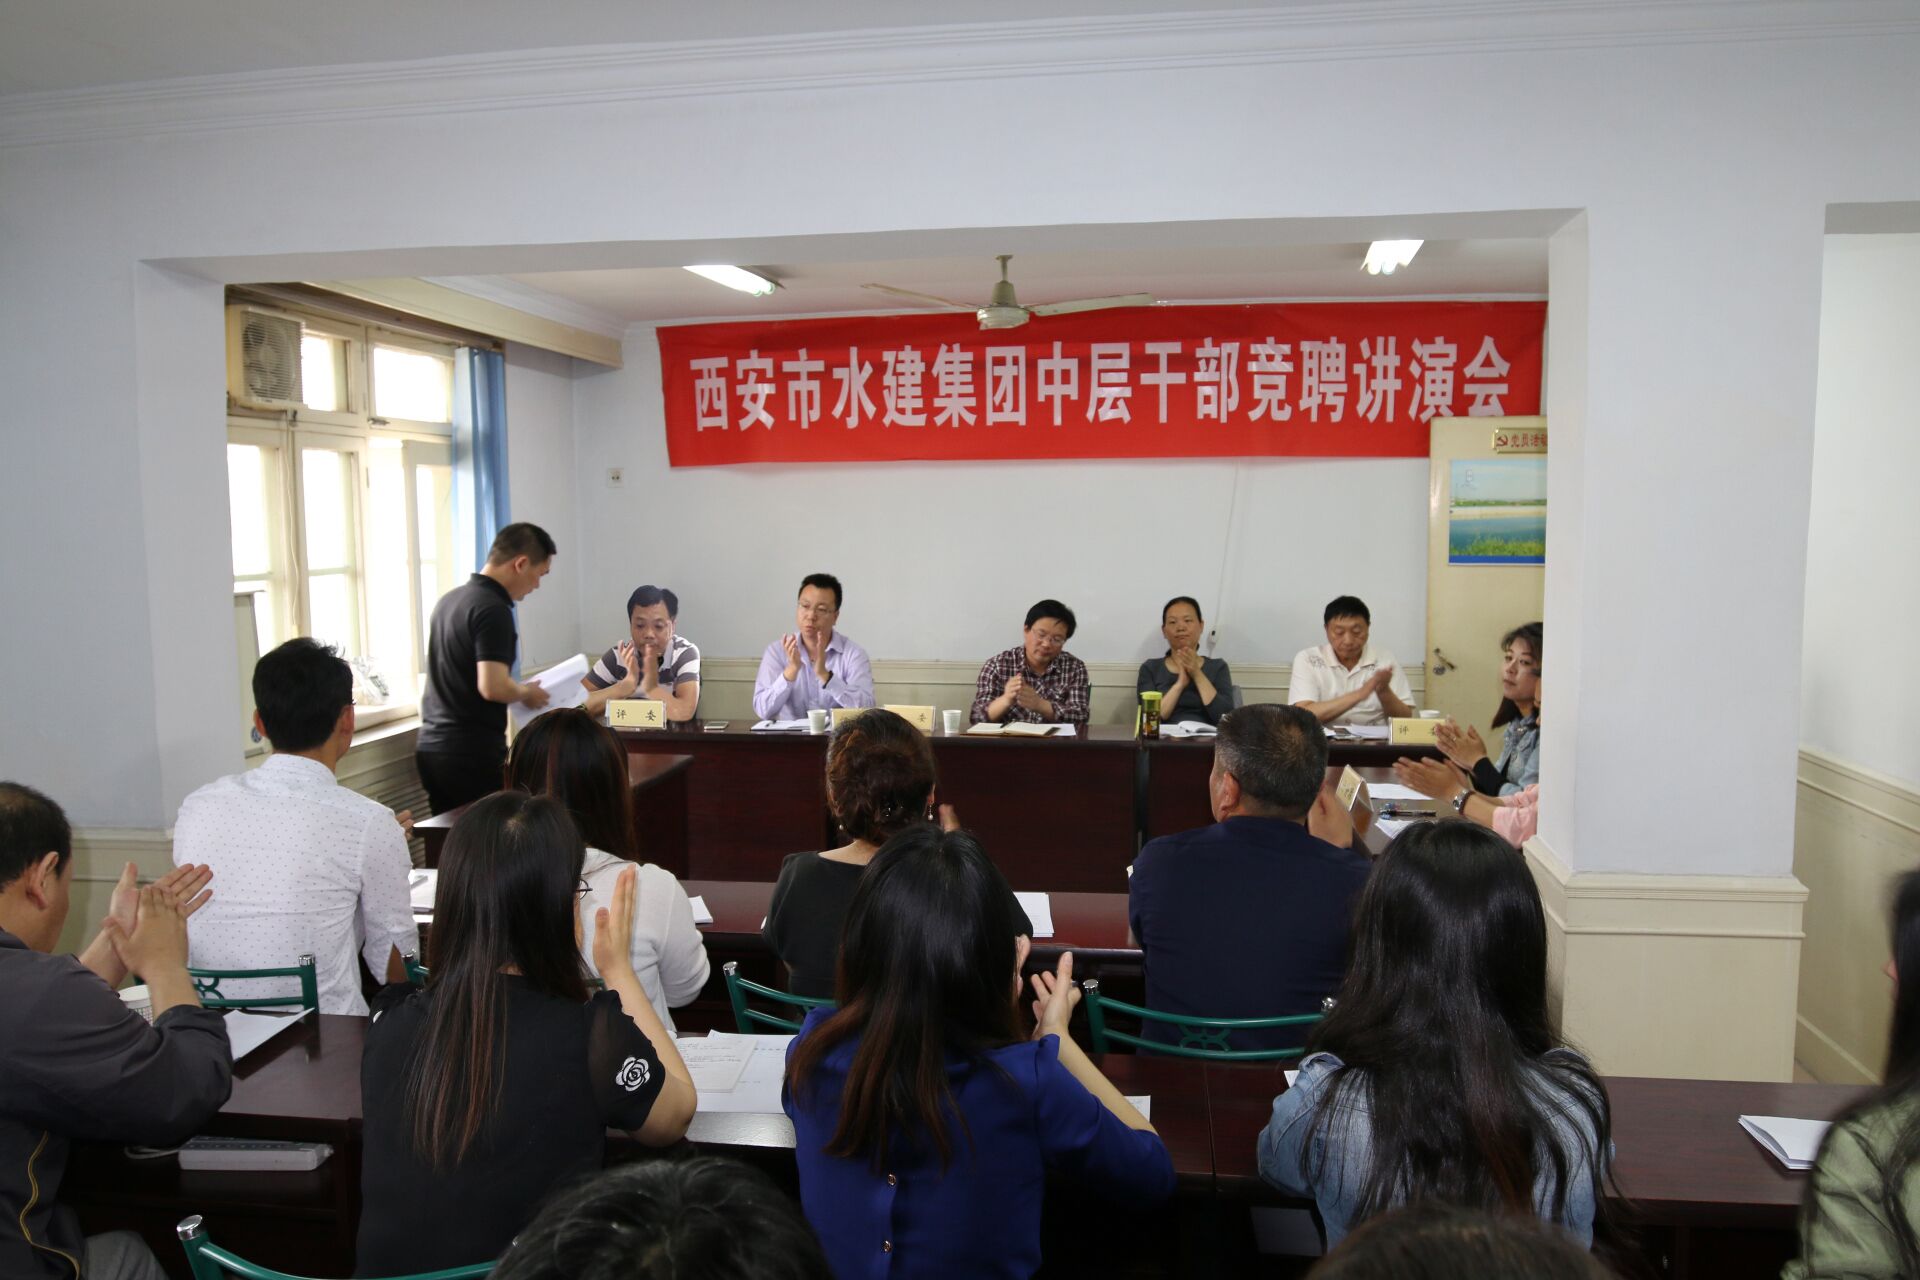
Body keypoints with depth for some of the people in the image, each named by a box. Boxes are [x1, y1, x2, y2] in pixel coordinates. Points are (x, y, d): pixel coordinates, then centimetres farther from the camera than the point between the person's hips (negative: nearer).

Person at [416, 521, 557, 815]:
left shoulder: (450, 599, 12)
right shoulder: (493, 609, -16)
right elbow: (493, 687, -25)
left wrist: (518, 691, 21)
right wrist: (527, 693, -6)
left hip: (431, 747, 9)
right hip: (472, 753, -9)